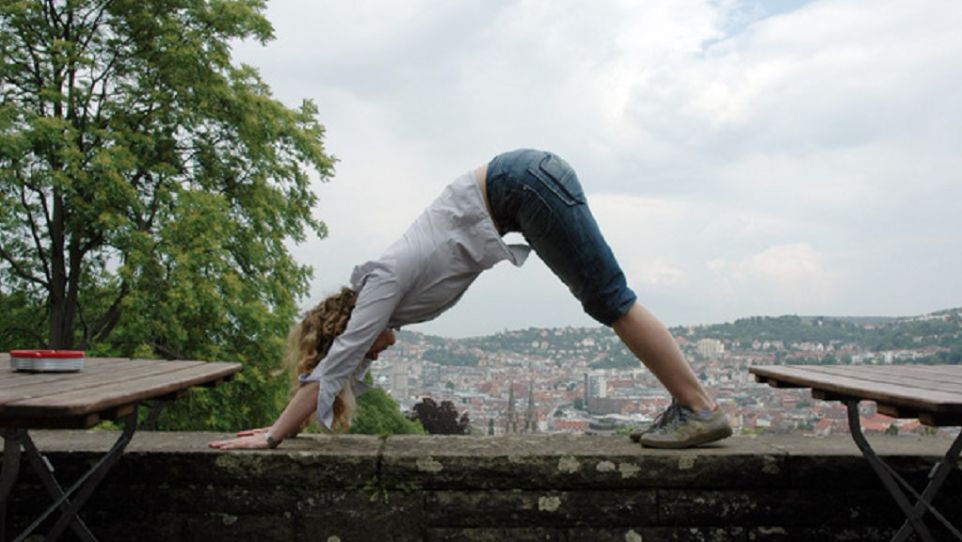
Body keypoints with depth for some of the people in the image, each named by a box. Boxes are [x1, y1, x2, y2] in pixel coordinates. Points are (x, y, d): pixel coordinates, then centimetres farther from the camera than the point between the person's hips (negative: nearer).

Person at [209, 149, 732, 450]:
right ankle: (684, 405, 12)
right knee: (604, 303, 7)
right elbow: (339, 371, 19)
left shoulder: (384, 285, -11)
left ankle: (702, 410, -2)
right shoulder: (372, 298, 11)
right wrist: (283, 424, 22)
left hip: (524, 182, -7)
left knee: (608, 300, -7)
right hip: (522, 187, 7)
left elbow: (330, 370, -11)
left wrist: (272, 437, -5)